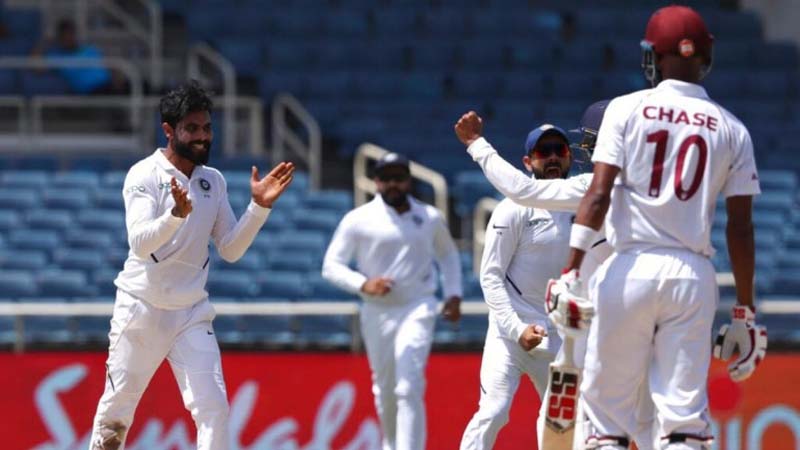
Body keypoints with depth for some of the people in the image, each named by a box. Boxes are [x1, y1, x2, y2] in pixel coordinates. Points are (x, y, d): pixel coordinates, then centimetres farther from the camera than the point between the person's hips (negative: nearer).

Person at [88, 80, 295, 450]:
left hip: (192, 314, 4)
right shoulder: (145, 176, -10)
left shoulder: (213, 181, 7)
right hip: (141, 309, -4)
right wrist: (177, 214, -42)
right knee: (117, 409, 5)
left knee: (213, 406, -10)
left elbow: (230, 249, 6)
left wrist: (259, 207, -8)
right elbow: (140, 243, -24)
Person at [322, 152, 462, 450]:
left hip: (417, 309, -1)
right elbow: (331, 266, -4)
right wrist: (362, 284, -22)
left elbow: (448, 254, 23)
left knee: (409, 388, -15)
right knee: (385, 390, 12)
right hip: (377, 312, 1)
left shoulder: (430, 218, 5)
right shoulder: (358, 220, -3)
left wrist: (453, 294, 10)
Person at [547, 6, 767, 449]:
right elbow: (740, 227, 5)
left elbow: (598, 195, -9)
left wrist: (571, 271, -11)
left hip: (630, 268, -2)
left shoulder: (627, 110, 1)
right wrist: (745, 309, 10)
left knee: (607, 409, 3)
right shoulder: (731, 130, 7)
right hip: (693, 275, 2)